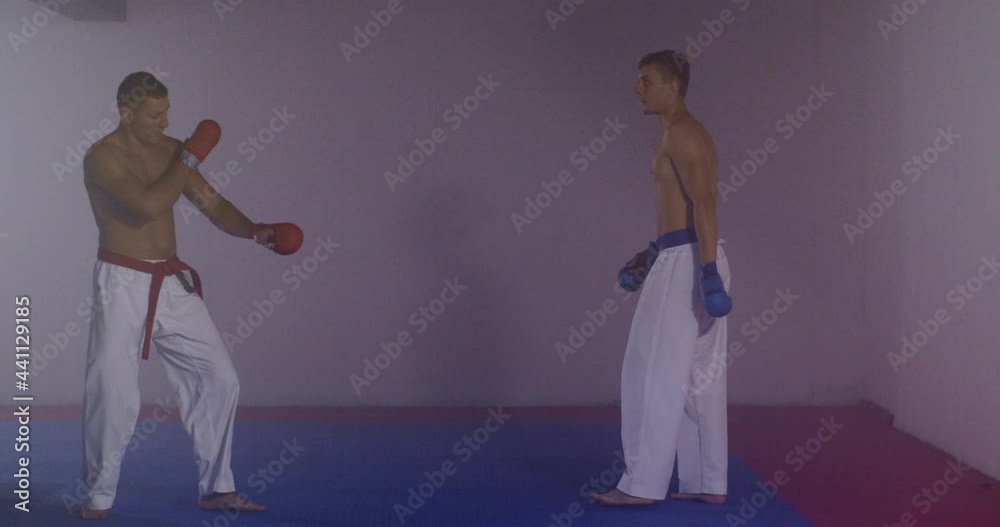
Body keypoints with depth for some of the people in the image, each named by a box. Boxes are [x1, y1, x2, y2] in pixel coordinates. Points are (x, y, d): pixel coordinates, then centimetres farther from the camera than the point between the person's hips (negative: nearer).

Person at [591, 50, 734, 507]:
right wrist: (651, 255, 28)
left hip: (687, 260, -10)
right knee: (699, 375, 10)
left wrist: (709, 271, -27)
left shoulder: (680, 132, -11)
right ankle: (708, 483, 14)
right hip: (688, 258, 10)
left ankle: (642, 483, -3)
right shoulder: (684, 133, 21)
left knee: (655, 370, -7)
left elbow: (702, 202, -21)